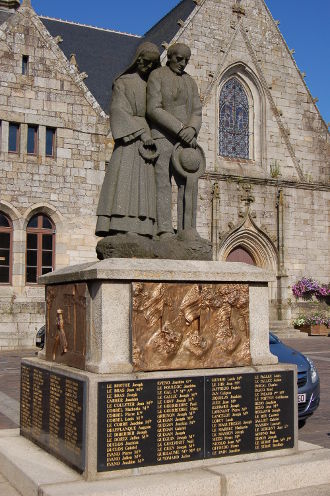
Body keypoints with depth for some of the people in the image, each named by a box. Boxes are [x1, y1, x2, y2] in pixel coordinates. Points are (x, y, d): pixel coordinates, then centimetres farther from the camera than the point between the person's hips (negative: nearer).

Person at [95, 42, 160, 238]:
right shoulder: (123, 82, 10)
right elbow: (120, 110, -4)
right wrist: (141, 131, -16)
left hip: (150, 141, 5)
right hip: (129, 139, -5)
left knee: (145, 184, -6)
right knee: (125, 179, -16)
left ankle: (140, 231, -11)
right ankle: (122, 229, -22)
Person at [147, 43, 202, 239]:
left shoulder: (190, 81, 19)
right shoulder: (157, 76, 2)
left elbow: (197, 112, 10)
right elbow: (153, 109, -9)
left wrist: (192, 129, -13)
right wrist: (180, 128, -17)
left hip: (186, 139, 5)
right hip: (163, 136, -5)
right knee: (163, 182, -10)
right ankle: (165, 230, -14)